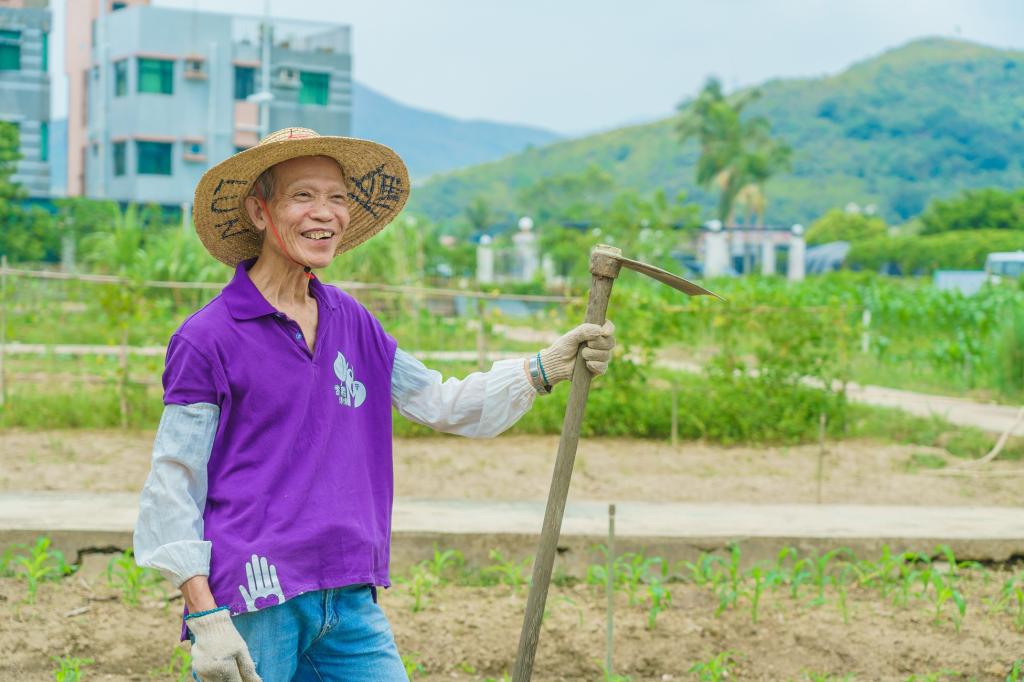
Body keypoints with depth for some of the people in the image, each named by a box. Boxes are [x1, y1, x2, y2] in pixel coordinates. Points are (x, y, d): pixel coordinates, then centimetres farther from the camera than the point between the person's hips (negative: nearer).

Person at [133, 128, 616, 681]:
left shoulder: (351, 323, 10)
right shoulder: (206, 339, -6)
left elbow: (440, 404, 18)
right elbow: (173, 488, -6)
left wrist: (545, 368, 7)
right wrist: (205, 618, -13)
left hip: (351, 603, 5)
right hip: (250, 609, -5)